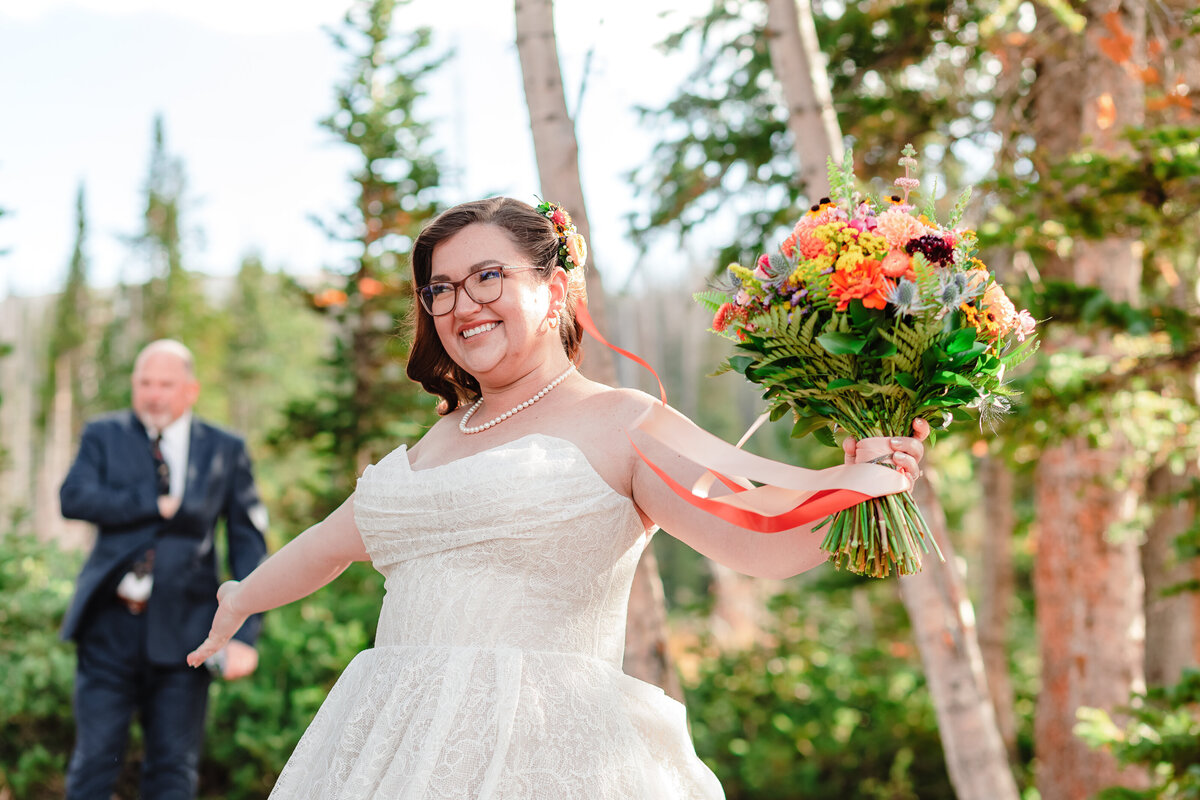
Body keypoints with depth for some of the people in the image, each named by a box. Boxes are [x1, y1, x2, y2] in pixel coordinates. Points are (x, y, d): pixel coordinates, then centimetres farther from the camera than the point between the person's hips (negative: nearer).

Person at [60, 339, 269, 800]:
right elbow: (74, 497, -10)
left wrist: (244, 635, -5)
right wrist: (158, 506, -13)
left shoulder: (225, 451, 8)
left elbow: (249, 546, 5)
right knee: (94, 761, 0)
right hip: (110, 625, 0)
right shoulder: (104, 436, 9)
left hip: (181, 634, 0)